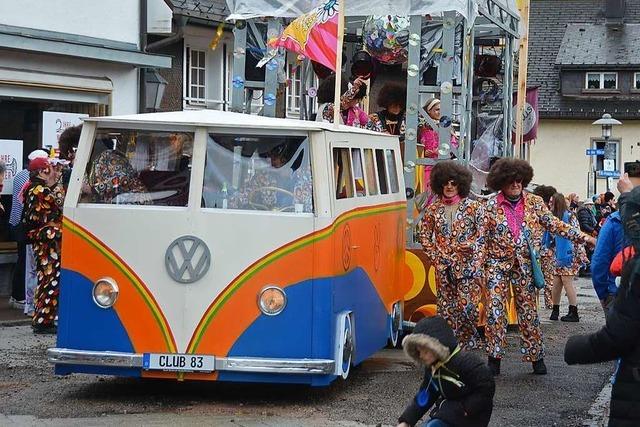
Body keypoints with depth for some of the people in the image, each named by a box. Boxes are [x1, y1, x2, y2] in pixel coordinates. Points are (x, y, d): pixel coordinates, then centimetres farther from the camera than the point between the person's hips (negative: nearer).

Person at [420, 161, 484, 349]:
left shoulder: (473, 207, 0)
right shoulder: (433, 209, 8)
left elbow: (482, 237, -1)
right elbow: (425, 236, 15)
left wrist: (476, 263, -11)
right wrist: (435, 257, 3)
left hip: (467, 266, -3)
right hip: (444, 268, 3)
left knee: (466, 306, -10)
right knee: (446, 309, 4)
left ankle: (469, 345, 7)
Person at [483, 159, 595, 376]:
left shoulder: (534, 202, 3)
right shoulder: (491, 205, -2)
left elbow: (555, 225, 4)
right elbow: (482, 234, 1)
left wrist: (583, 237, -4)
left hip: (524, 265, 1)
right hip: (498, 264, -1)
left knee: (528, 311, 6)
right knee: (495, 309, -6)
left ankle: (536, 357, 15)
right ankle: (494, 358, 0)